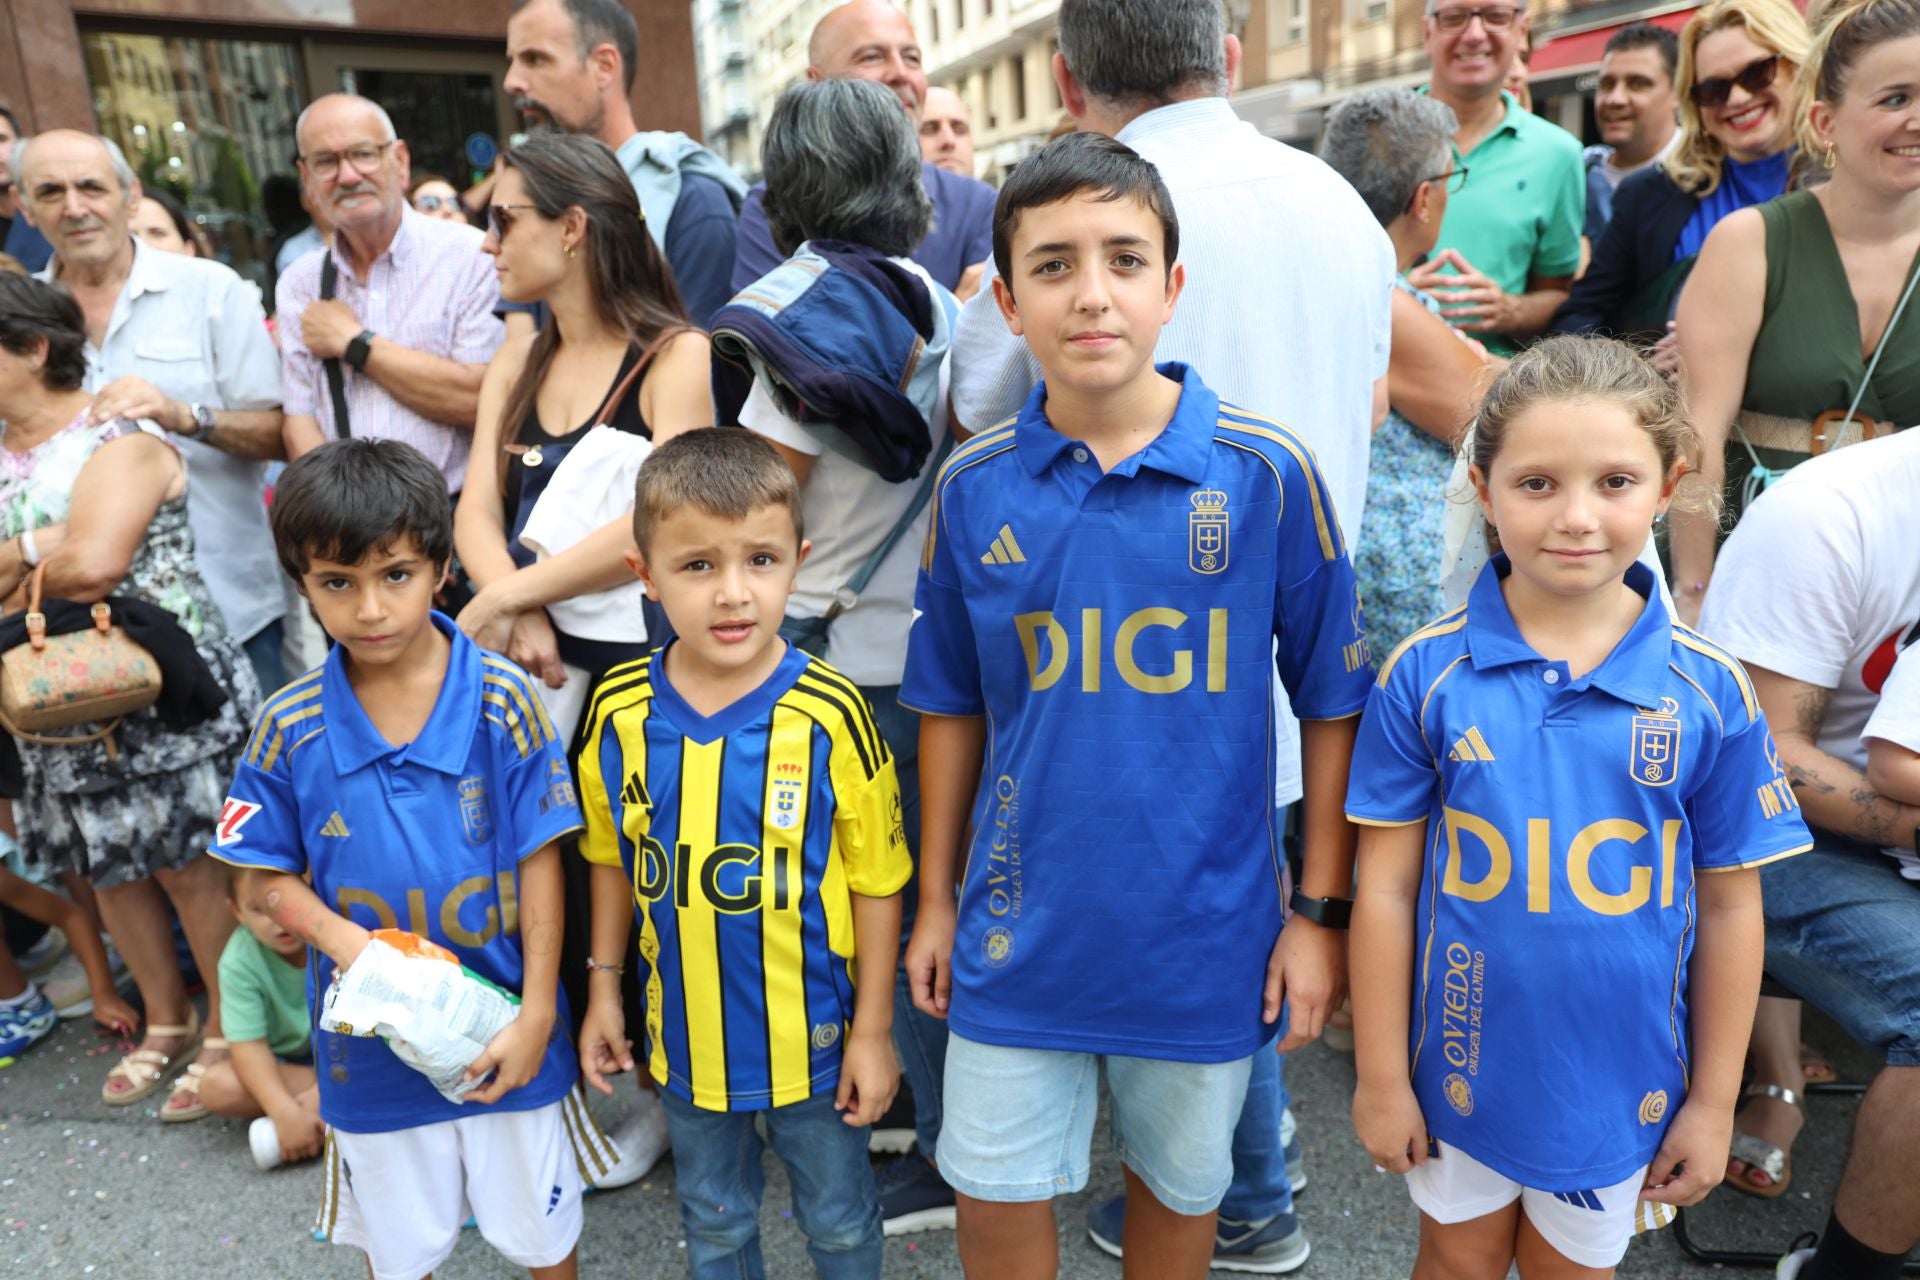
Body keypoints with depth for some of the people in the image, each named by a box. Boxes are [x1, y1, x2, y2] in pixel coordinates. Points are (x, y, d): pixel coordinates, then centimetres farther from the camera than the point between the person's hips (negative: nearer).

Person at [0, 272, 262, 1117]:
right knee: (110, 870, 16)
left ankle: (228, 1034, 18)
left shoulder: (119, 438, -12)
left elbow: (94, 564, -25)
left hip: (161, 697, -7)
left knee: (190, 864, 2)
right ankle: (166, 1022, 34)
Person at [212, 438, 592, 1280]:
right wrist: (344, 941, -21)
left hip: (503, 1031, -1)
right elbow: (265, 874, -2)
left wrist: (536, 1016, -12)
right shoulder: (288, 727, -11)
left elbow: (538, 860, -12)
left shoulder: (501, 699, -17)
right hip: (370, 1043, 2)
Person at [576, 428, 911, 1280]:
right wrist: (604, 986, 7)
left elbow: (876, 881, -13)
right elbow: (611, 857, 3)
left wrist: (873, 1031, -8)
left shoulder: (831, 716, -22)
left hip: (812, 1037, -2)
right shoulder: (618, 712, -12)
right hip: (688, 1034, 3)